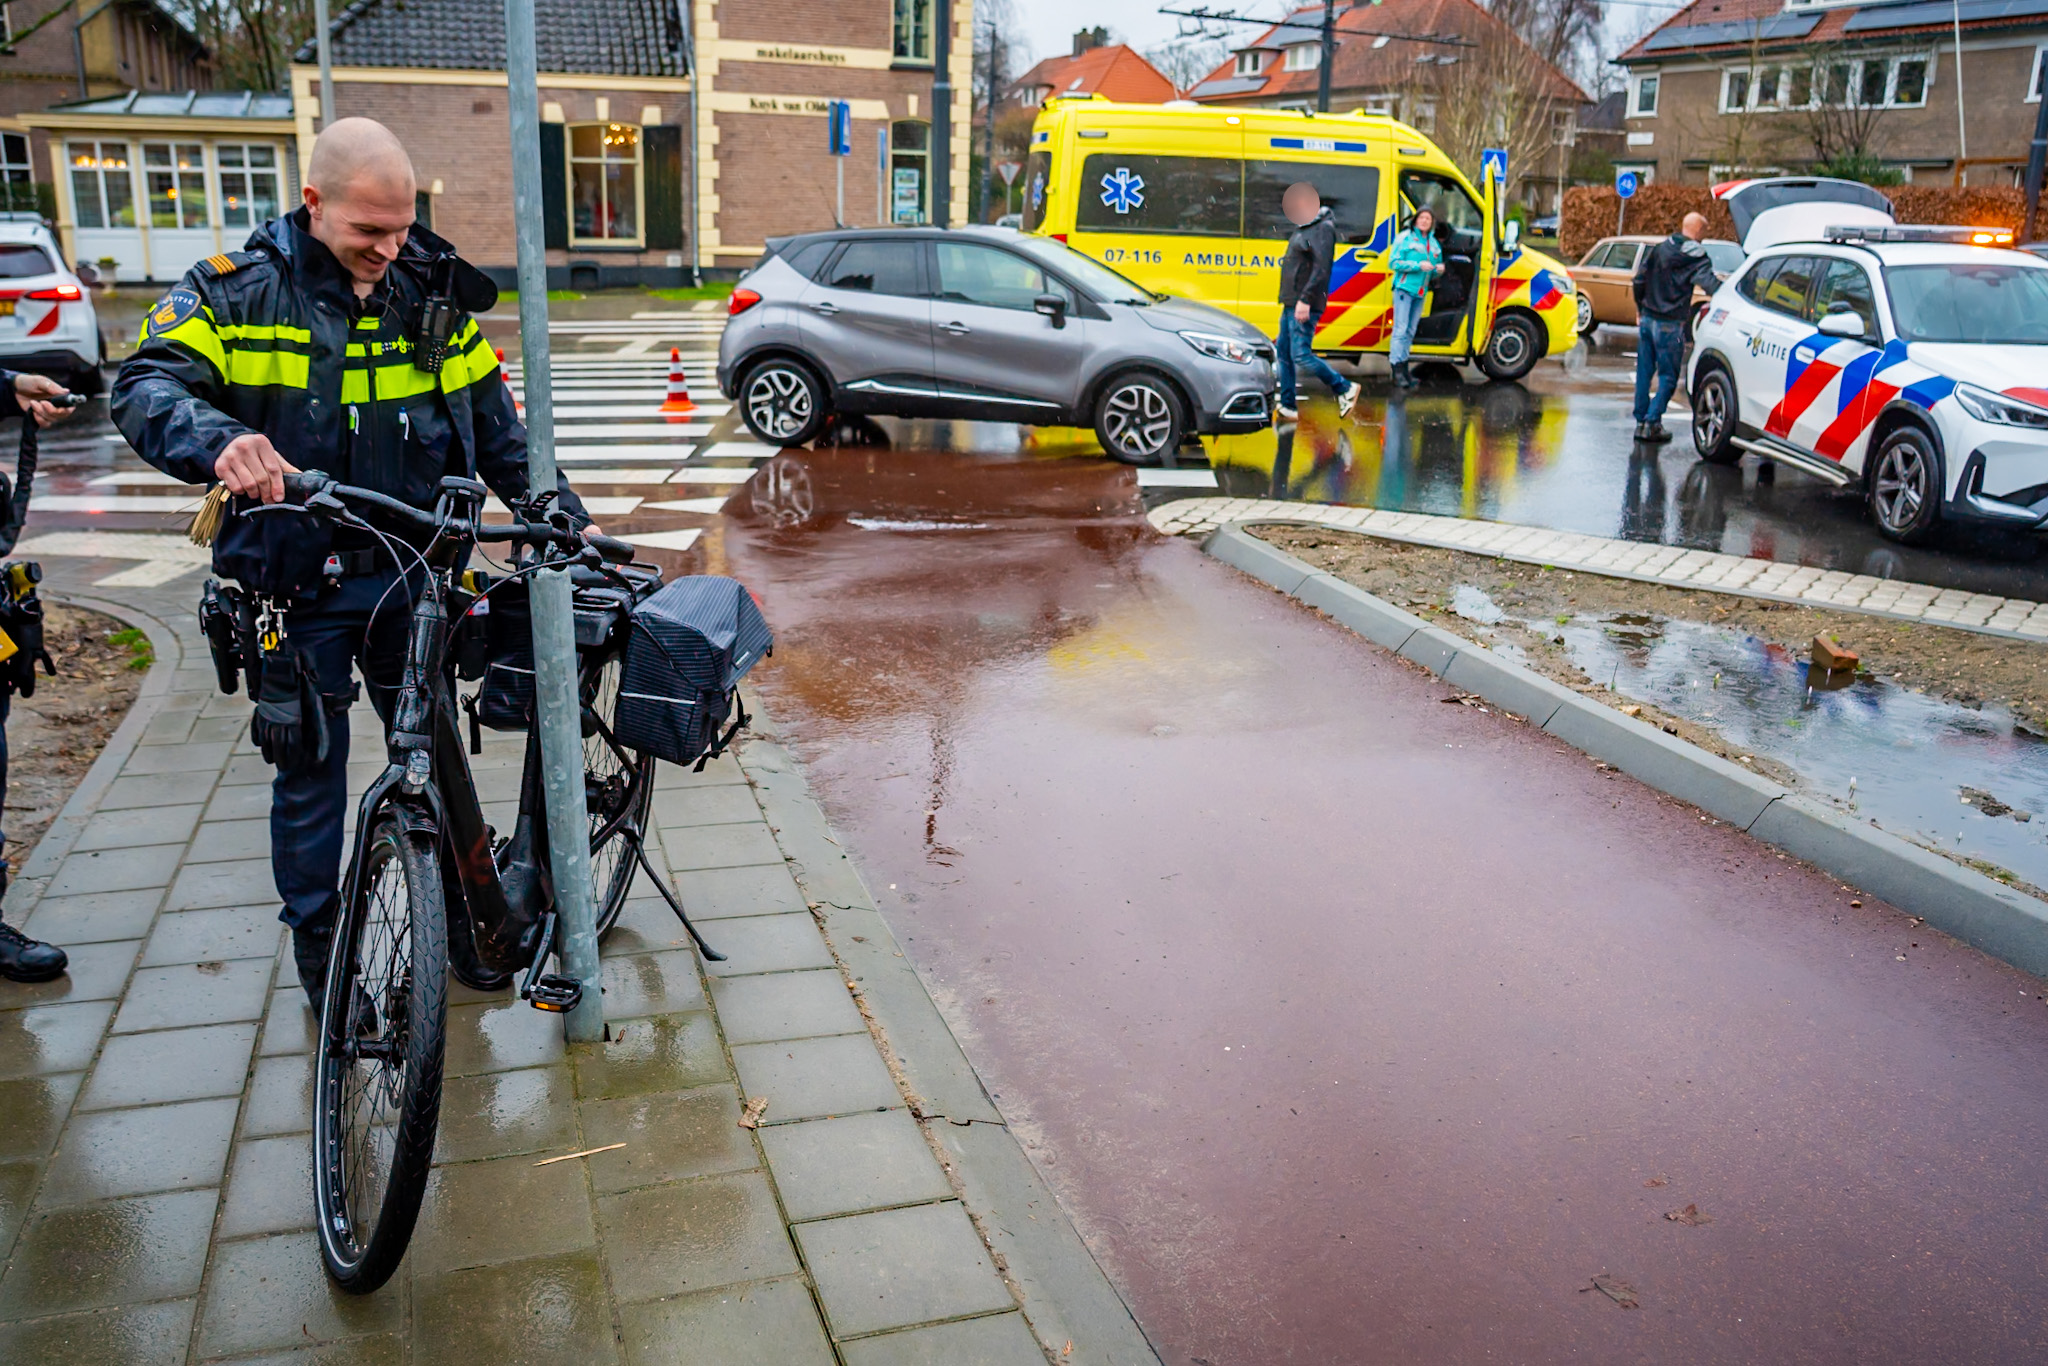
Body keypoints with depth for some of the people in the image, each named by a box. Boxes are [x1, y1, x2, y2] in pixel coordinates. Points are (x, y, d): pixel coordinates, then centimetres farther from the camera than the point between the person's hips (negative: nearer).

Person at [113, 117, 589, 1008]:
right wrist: (219, 440, -40)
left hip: (413, 576, 3)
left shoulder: (432, 296, 4)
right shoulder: (237, 292, -6)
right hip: (297, 586, -2)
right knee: (310, 774, 7)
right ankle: (318, 953, 24)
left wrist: (562, 519, 5)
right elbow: (146, 385, -19)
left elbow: (497, 432, 11)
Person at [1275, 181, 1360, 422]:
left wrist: (1305, 299, -28)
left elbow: (1321, 268, -22)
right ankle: (1287, 407, 14)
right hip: (1291, 303, 10)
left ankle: (1345, 388, 1)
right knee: (1284, 354, 9)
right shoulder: (1304, 229, 18)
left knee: (1301, 355, -12)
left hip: (1306, 305, -10)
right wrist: (1290, 299, 18)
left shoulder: (1322, 229, -13)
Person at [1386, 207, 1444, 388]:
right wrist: (1418, 266, -16)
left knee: (1410, 332, 9)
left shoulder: (1434, 244, 17)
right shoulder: (1405, 238, 0)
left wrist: (1439, 269, 0)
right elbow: (1393, 263, -8)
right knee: (1400, 330, -10)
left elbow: (1435, 270, 25)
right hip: (1404, 288, -6)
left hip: (1421, 292, 6)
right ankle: (1397, 371, -13)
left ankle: (1403, 366, 14)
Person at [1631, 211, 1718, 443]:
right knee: (1668, 377, 3)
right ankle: (1652, 423, -3)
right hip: (1669, 325, -5)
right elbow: (1711, 284, -22)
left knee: (1644, 372, 12)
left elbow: (1639, 281, 11)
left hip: (1647, 319, 6)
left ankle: (1641, 422, 15)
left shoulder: (1659, 249, 8)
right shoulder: (1697, 257, -10)